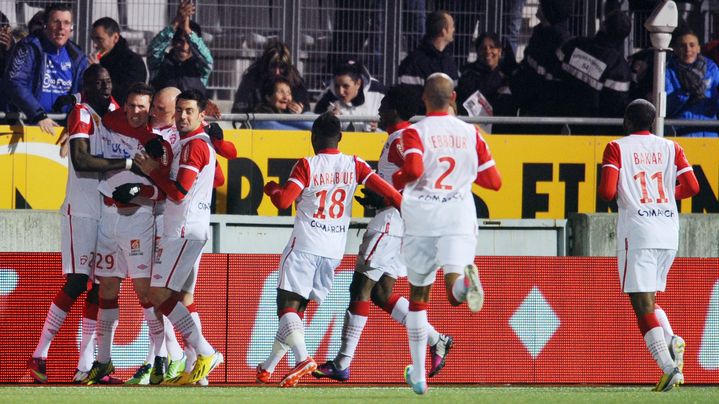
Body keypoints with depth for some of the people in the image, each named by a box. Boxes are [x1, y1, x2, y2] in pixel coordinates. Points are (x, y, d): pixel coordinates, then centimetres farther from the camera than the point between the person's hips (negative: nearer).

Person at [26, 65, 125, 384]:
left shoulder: (112, 114, 16)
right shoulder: (81, 115, -8)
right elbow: (80, 160, -21)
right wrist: (126, 163, -22)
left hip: (108, 211, 8)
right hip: (81, 211, -8)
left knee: (100, 286, 5)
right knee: (77, 282, -13)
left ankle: (85, 365, 6)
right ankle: (39, 355, -7)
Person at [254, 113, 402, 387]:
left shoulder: (306, 166, -6)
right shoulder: (353, 166, 5)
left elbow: (283, 201, -10)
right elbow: (384, 189, -4)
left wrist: (271, 188, 11)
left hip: (304, 246, -5)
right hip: (334, 250, 5)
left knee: (287, 303, -8)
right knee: (298, 308, 13)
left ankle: (302, 357, -32)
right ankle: (268, 367, 18)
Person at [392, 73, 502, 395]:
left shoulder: (414, 133, -1)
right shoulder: (470, 133, 9)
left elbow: (413, 169, -19)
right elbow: (493, 181, 11)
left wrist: (396, 180, 3)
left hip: (422, 219, -1)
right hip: (460, 217, 1)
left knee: (418, 294, 15)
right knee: (454, 293, -12)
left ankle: (418, 375, 18)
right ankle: (465, 281, -51)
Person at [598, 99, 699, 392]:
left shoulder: (617, 148, 1)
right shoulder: (670, 148, 11)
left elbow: (607, 192, -10)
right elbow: (691, 186, 3)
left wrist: (611, 197, 14)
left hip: (636, 233, -5)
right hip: (669, 235, 5)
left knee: (643, 304, -5)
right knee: (649, 299, 21)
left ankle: (669, 367, -18)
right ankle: (671, 340, -7)